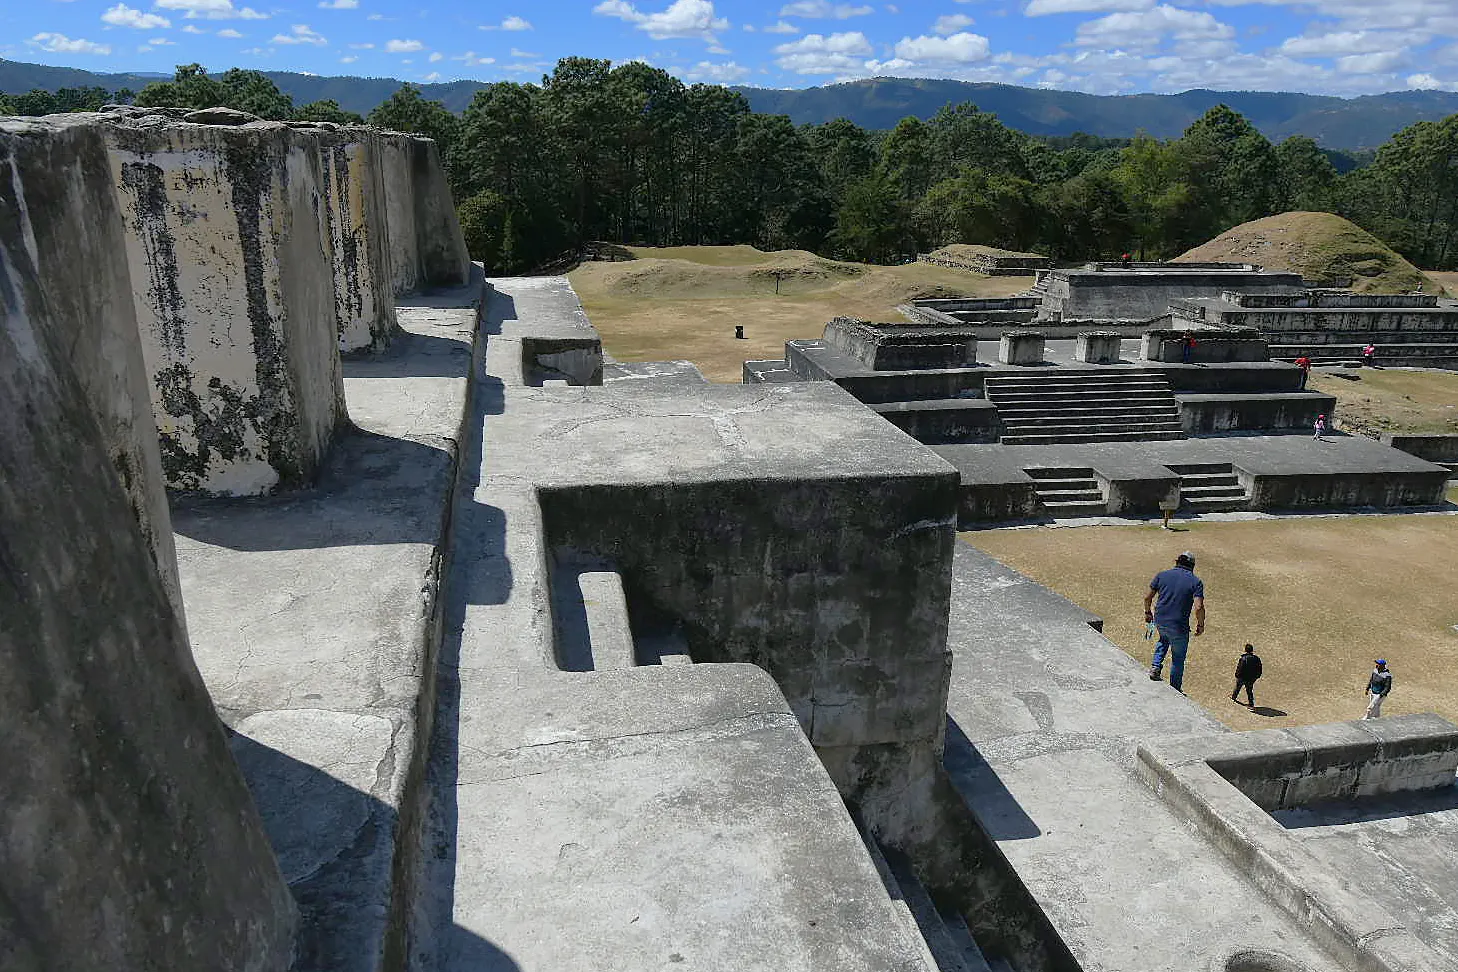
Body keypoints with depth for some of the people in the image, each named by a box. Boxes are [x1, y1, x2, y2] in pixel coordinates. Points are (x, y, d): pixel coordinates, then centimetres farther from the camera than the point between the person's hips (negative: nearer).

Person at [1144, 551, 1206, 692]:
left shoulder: (1162, 575, 1)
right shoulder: (1196, 582, -6)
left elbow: (1147, 597, 3)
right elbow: (1198, 607, -16)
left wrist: (1148, 612, 19)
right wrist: (1200, 625, 0)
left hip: (1159, 620, 3)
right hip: (1179, 626, -3)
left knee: (1164, 638, 36)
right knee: (1178, 658, 15)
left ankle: (1156, 666, 21)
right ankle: (1175, 689, 26)